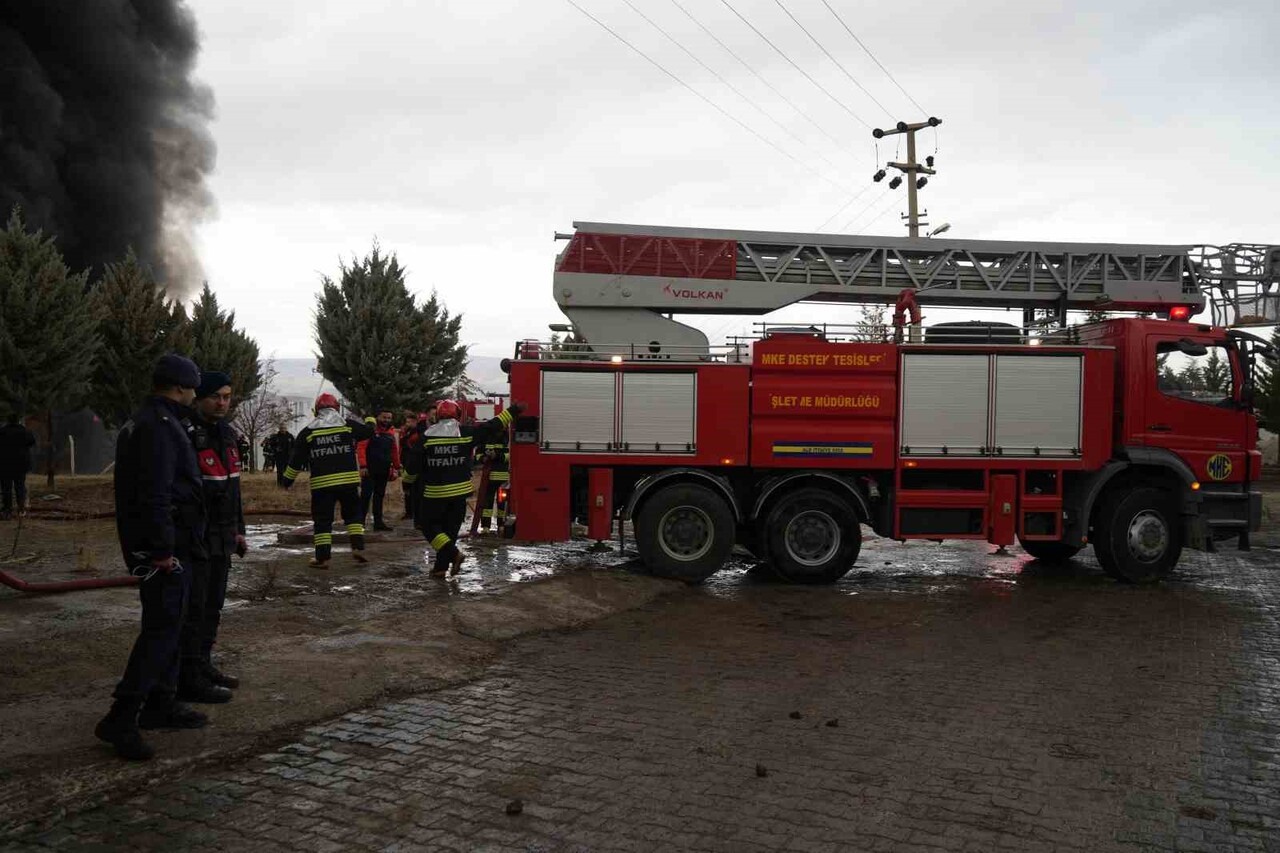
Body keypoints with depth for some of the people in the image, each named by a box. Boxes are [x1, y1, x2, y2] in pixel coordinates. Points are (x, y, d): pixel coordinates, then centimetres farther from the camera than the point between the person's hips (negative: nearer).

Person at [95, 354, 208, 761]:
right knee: (161, 627, -9)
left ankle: (160, 704, 26)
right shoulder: (158, 427, -17)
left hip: (162, 546, 11)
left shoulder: (143, 422, 17)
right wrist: (163, 550, -24)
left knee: (166, 624, 17)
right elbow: (154, 494, -25)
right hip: (166, 547, -11)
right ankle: (121, 719, -8)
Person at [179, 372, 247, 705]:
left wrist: (237, 530, 20)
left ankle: (203, 665, 30)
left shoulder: (227, 434, 12)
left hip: (222, 539, 9)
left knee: (212, 606, 17)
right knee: (193, 610, -3)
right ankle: (189, 680, 5)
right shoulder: (186, 436, -17)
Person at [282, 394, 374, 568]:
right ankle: (358, 548, 4)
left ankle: (322, 558, 5)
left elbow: (296, 459, 5)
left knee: (322, 520, 7)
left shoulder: (308, 431, 4)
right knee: (353, 514, 17)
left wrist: (288, 479, 17)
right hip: (348, 480, 1)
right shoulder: (348, 425, 3)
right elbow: (369, 431, 18)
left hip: (321, 483, 0)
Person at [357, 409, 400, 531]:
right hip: (370, 470, -6)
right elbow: (361, 448, -12)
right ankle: (360, 520, -2)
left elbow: (395, 451, 18)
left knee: (380, 495, 11)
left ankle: (378, 521, 16)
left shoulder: (392, 432, 12)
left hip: (384, 470, 6)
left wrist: (397, 467, 16)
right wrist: (363, 466, -18)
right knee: (366, 495, -6)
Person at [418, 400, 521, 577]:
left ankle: (453, 553, -8)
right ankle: (441, 567, 13)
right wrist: (513, 411, 12)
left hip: (435, 492, -2)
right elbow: (492, 426, 2)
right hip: (459, 492, 2)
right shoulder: (466, 433, -4)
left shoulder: (427, 437, -7)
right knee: (450, 528, 12)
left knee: (429, 525, 10)